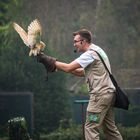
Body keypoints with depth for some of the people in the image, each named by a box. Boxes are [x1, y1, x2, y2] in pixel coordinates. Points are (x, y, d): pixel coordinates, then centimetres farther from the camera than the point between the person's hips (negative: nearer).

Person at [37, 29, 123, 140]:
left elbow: (68, 68, -19)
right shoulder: (96, 51, 17)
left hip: (100, 94, -10)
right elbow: (82, 72, 18)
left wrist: (52, 62, -10)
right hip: (108, 93, 10)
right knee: (110, 127, 13)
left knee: (91, 128, -9)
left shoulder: (90, 54, -14)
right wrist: (58, 67, 10)